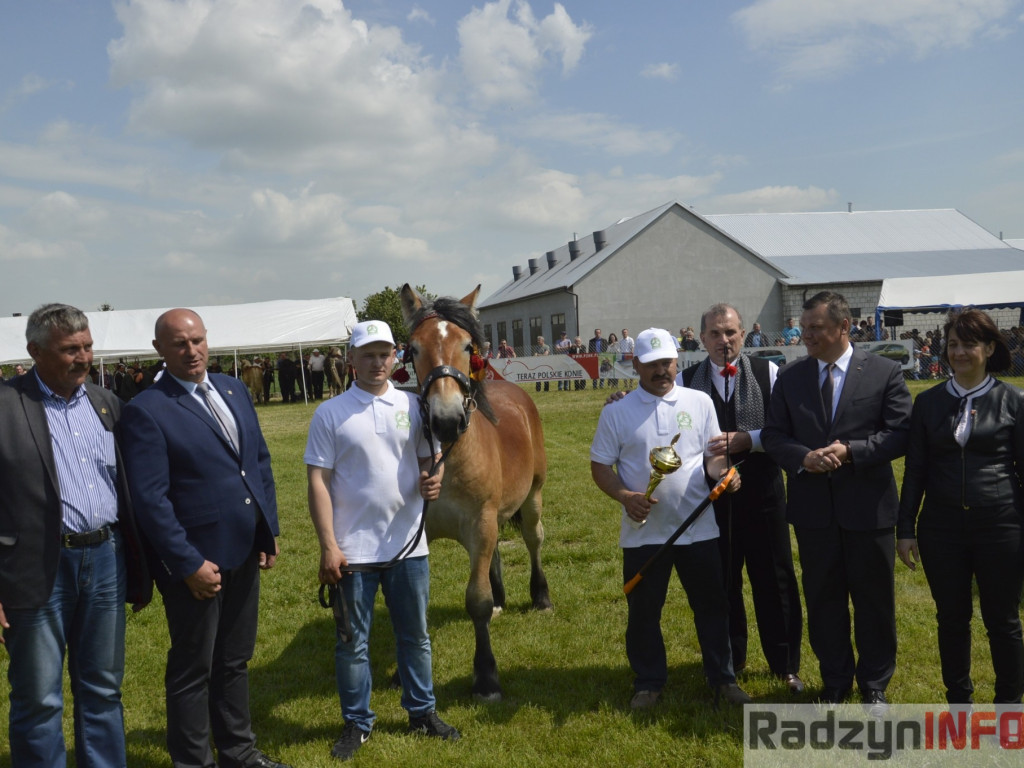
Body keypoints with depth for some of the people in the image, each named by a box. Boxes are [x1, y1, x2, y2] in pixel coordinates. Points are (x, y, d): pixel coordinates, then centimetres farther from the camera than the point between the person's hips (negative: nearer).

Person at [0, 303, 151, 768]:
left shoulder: (106, 403, 9)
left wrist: (139, 571, 12)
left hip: (106, 559, 5)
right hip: (39, 570, -5)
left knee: (104, 690, 16)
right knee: (38, 700, 7)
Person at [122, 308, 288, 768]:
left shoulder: (233, 390, 7)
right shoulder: (147, 410, -13)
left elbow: (261, 462, 13)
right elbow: (149, 498, -17)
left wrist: (269, 531, 9)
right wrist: (189, 564, -19)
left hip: (245, 552, 6)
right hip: (197, 561, -6)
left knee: (235, 661, 20)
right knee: (193, 670, 10)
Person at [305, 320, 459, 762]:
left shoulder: (413, 406, 2)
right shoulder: (330, 414, -5)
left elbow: (430, 457, 11)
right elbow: (318, 482, -7)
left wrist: (433, 480, -14)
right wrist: (328, 546, -11)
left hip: (408, 544, 3)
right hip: (353, 549, -2)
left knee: (415, 635, 15)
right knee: (353, 641, 9)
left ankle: (422, 712, 31)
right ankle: (357, 723, 25)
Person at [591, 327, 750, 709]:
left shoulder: (700, 402, 3)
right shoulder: (616, 413, -2)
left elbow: (714, 452, 8)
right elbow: (600, 466, 0)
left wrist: (723, 472, -15)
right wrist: (625, 496, -17)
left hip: (699, 527, 1)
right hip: (643, 530, -1)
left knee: (712, 605, 12)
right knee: (643, 611, 10)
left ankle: (722, 677, 29)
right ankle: (648, 683, 28)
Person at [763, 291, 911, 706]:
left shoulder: (885, 372, -4)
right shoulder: (789, 376, 4)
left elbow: (900, 434, -7)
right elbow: (773, 434, 4)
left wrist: (850, 450, -20)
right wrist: (803, 457, -15)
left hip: (868, 508, -2)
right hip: (813, 507, 2)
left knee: (874, 599, 11)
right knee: (823, 599, 13)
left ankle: (874, 683, 32)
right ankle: (834, 681, 31)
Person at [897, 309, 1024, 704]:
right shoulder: (928, 402, 4)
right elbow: (915, 470, 6)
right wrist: (905, 529, 4)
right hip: (942, 527, 2)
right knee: (952, 619, 12)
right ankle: (958, 701, 30)